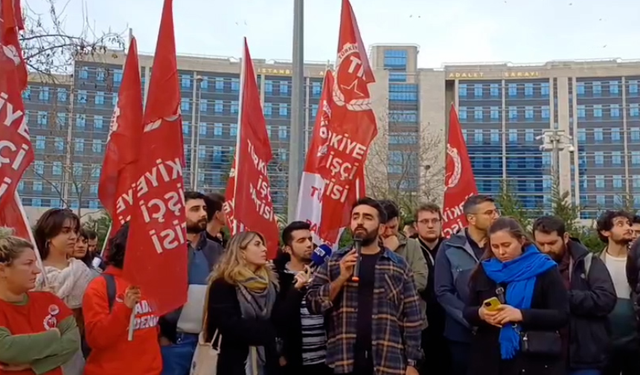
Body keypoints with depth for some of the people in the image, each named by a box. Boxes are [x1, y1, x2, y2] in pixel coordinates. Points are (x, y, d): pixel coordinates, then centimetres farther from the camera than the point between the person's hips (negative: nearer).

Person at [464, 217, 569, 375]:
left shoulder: (544, 269, -3)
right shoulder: (484, 270, 7)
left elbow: (562, 315, -8)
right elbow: (468, 311, 10)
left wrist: (521, 315, -22)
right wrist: (480, 313, -13)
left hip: (535, 361, -3)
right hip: (490, 359, 3)